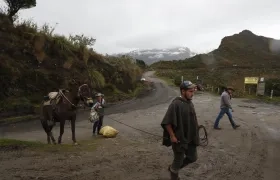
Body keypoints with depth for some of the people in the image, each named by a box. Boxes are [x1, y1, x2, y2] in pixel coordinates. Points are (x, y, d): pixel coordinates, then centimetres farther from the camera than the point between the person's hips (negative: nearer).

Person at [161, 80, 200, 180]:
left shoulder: (190, 103, 4)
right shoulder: (176, 104, -23)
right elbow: (166, 122, -22)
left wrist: (194, 134, 16)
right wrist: (172, 136, -20)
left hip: (190, 138, 8)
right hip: (179, 139, -8)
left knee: (193, 158, 19)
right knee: (178, 160, 9)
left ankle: (173, 168, 38)